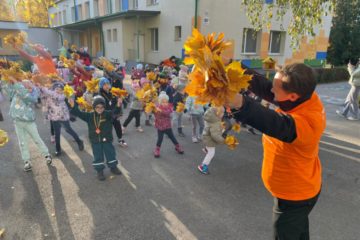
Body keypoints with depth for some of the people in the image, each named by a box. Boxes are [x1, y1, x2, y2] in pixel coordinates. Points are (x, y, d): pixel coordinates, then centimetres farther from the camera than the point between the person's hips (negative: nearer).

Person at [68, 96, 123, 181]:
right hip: (95, 141, 1)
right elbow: (79, 113, -7)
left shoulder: (108, 114, -8)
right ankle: (99, 170, 25)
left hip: (107, 140, 0)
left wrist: (118, 106, -47)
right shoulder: (89, 116, -2)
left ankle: (113, 167, 34)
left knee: (111, 154, 13)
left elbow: (115, 112, -25)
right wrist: (73, 106, -24)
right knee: (98, 156, 9)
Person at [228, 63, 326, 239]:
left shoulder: (306, 122, -40)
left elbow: (274, 124, -60)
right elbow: (264, 87, -17)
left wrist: (239, 104, -75)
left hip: (294, 196, -8)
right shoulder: (306, 96, -15)